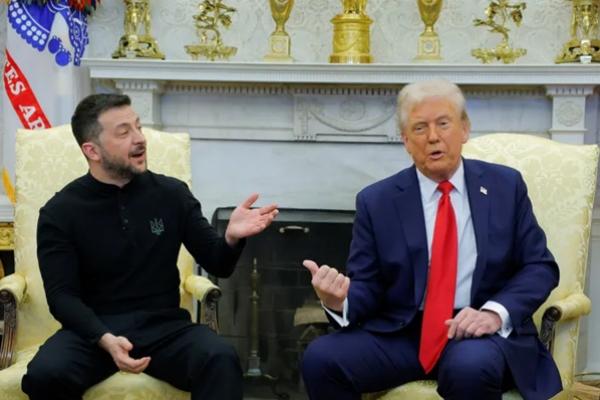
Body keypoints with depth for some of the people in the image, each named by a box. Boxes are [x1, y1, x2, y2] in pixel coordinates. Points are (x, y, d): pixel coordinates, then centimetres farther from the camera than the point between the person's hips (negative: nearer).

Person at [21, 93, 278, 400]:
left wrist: (231, 238, -16)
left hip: (163, 325, 1)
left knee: (220, 360, -31)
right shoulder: (59, 213, 0)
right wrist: (105, 339, -25)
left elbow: (217, 265, 9)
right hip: (94, 329, 0)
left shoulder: (171, 193, 5)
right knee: (45, 374, -31)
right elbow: (62, 295, -6)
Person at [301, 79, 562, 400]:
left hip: (481, 330, -1)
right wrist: (340, 300, -20)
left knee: (471, 367, -36)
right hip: (401, 333, 2)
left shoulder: (505, 186, 6)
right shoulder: (377, 201, 5)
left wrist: (496, 312, -15)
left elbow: (539, 266, 4)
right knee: (321, 358, -22)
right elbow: (367, 285, 5)